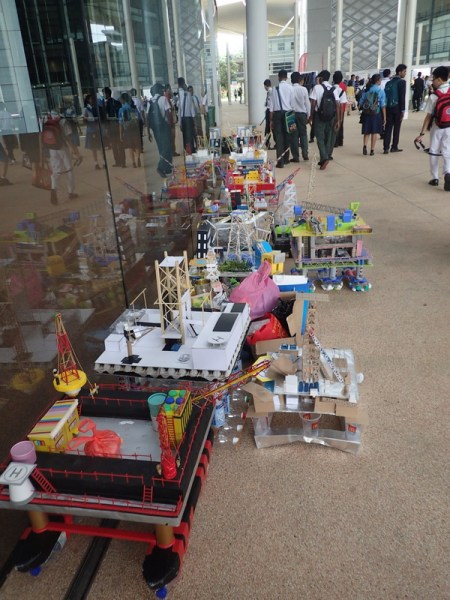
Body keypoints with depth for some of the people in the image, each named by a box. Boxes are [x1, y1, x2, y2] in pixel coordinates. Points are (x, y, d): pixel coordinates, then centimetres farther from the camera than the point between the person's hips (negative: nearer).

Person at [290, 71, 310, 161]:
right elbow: (307, 103, 1)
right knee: (303, 134, 13)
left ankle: (296, 157, 3)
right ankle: (305, 154, 4)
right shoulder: (303, 89, -3)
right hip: (302, 113, 1)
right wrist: (308, 115, 12)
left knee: (294, 135, 4)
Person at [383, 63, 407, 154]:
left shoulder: (389, 82, 10)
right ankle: (394, 147, 10)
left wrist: (385, 107, 10)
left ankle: (386, 148, -3)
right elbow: (402, 97, -12)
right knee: (396, 128, 6)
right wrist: (402, 110, -9)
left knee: (388, 127, 3)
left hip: (388, 107, 5)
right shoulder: (402, 81, -8)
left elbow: (385, 95, 8)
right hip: (397, 108, -5)